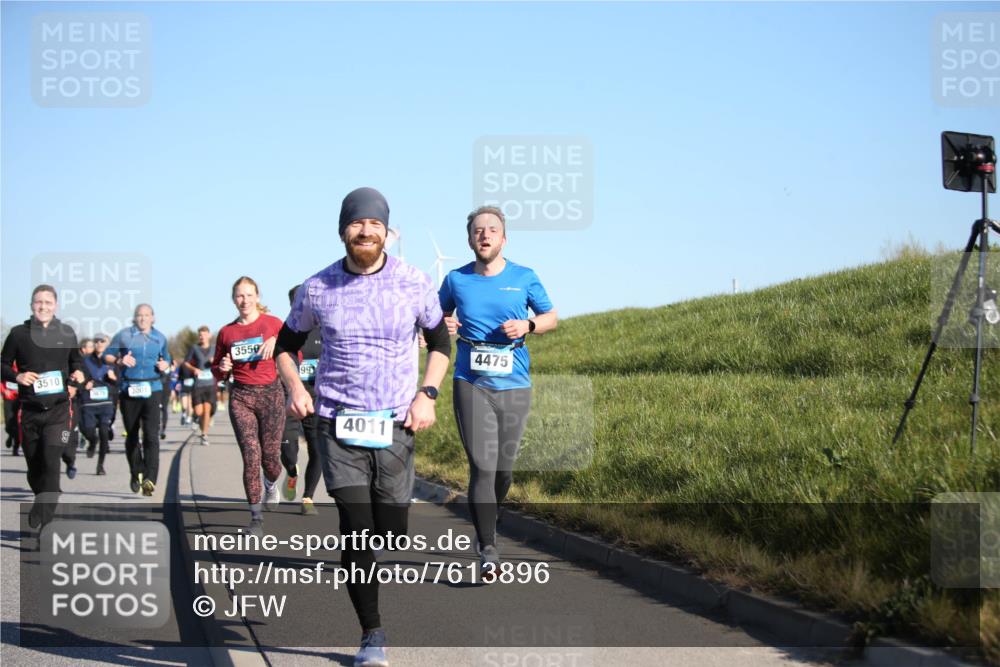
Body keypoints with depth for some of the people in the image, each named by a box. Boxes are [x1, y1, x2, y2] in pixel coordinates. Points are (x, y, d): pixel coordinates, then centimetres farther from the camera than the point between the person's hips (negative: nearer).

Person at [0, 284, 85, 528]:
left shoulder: (67, 333, 7)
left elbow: (76, 360, 22)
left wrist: (78, 372, 0)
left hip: (58, 409, -1)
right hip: (28, 410, 1)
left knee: (50, 463, -17)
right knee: (34, 467, 8)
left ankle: (40, 518, -16)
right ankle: (45, 511, 27)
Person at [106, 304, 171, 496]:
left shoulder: (160, 338, 13)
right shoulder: (123, 335, 5)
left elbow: (166, 358, 25)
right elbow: (107, 355, 7)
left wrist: (165, 365, 2)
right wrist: (119, 360, -13)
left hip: (152, 390, 0)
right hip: (129, 391, 0)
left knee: (151, 435, -14)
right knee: (131, 435, 10)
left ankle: (150, 479, -22)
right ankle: (136, 473, 29)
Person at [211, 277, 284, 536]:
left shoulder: (272, 323, 3)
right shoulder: (226, 332, 8)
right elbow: (217, 373, 18)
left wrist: (275, 343, -13)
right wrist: (222, 368, -5)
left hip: (271, 392, -1)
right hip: (241, 396, 1)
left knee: (270, 455, 0)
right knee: (251, 456, -9)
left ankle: (271, 485, 38)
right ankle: (256, 517, -3)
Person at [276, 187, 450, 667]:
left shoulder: (415, 284, -1)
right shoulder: (316, 289, -1)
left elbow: (440, 342, 13)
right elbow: (286, 344, 15)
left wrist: (427, 394, -2)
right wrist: (294, 386, -4)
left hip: (395, 425, 1)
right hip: (338, 424, -1)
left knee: (392, 533, 1)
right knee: (356, 529, -11)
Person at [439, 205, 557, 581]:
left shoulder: (524, 278, 3)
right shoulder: (456, 280, 4)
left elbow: (551, 316, 14)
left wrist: (527, 326, -7)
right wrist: (444, 325, -3)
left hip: (514, 385, 1)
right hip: (471, 385, -1)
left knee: (503, 469, 8)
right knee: (482, 467, -13)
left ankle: (486, 521, 37)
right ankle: (488, 551, -9)